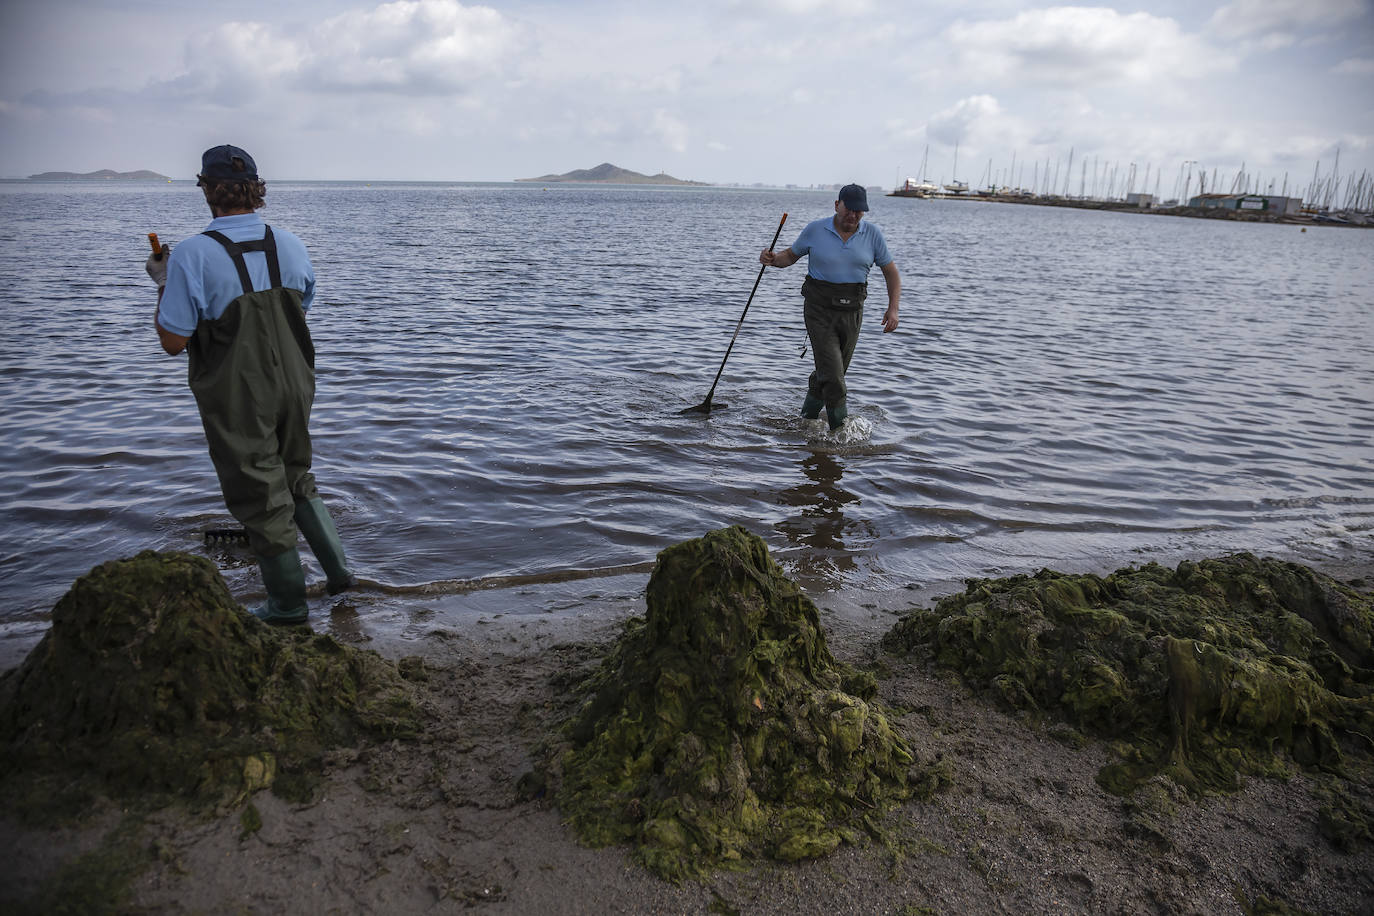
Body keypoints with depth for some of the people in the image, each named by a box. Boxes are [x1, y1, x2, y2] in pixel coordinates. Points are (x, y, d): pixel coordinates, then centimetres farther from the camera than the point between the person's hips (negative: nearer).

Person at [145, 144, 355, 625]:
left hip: (236, 401, -5)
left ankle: (288, 604, 22)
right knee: (297, 478, 24)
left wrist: (163, 283, 2)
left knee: (260, 497, 9)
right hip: (294, 387, 5)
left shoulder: (193, 255, -18)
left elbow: (173, 341, -14)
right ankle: (338, 569, 21)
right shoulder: (290, 245, -1)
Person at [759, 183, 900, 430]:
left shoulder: (872, 234, 0)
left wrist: (893, 308, -8)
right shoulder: (815, 230, -4)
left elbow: (891, 272, 4)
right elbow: (791, 255, 9)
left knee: (831, 373, 14)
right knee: (832, 374, -12)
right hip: (819, 310, -3)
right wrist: (772, 259, -13)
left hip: (852, 312, 3)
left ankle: (807, 419, 36)